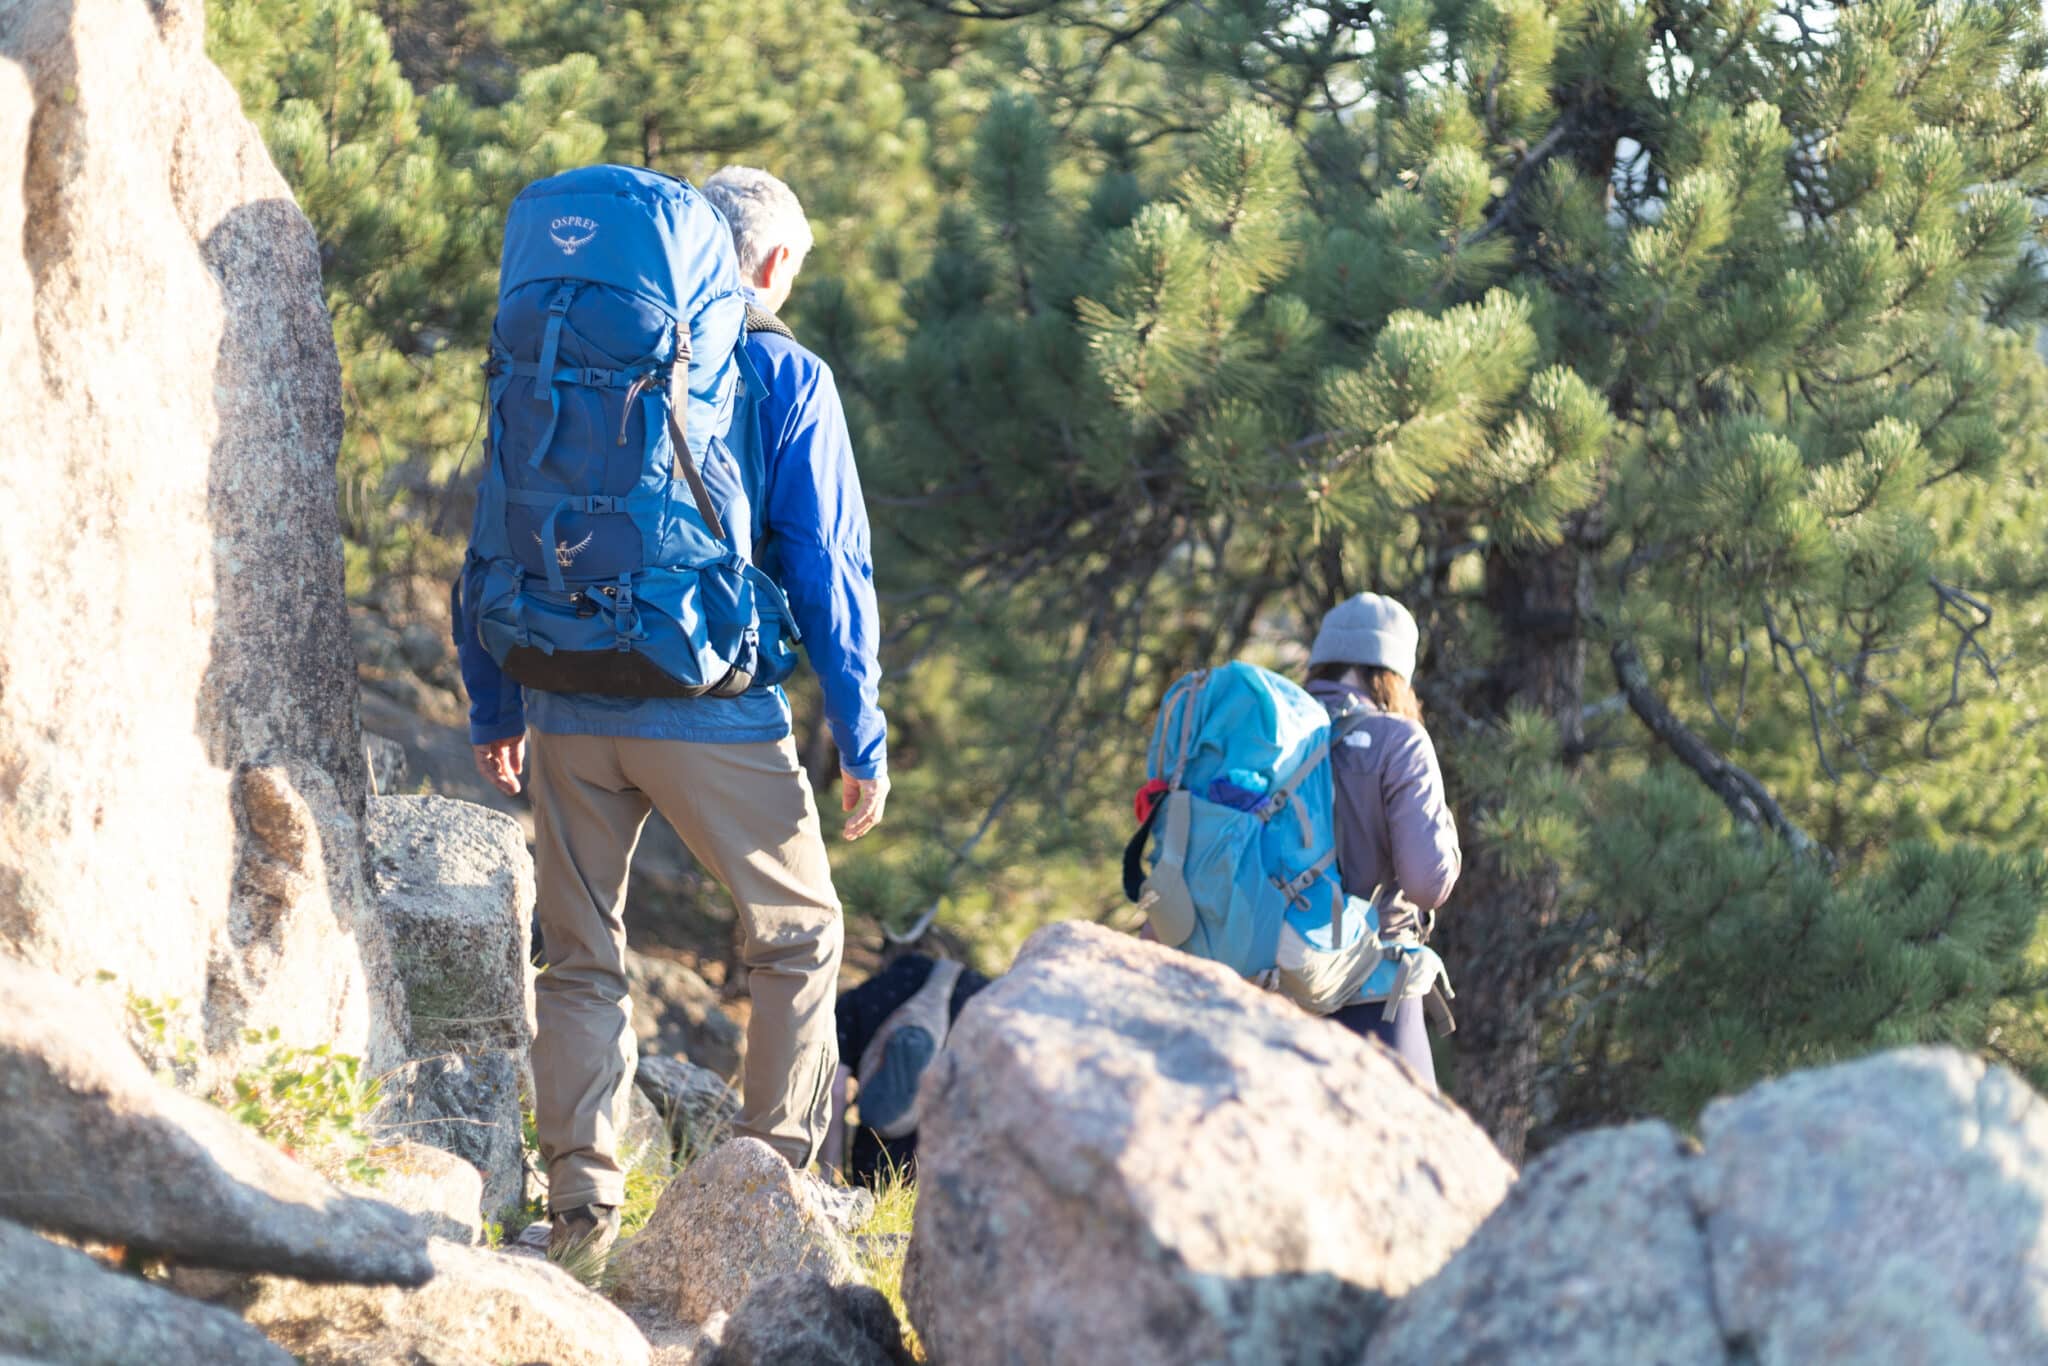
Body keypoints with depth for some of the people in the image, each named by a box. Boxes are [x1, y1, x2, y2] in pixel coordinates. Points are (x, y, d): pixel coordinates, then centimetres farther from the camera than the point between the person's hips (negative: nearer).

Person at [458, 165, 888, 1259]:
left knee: (579, 955, 13)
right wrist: (863, 740, 2)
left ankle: (579, 1191, 6)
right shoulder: (784, 380, -1)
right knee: (799, 935, 13)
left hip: (568, 713, 3)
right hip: (711, 715, -3)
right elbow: (827, 570, -4)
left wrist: (493, 709, 20)